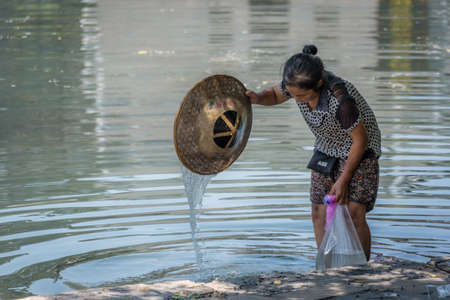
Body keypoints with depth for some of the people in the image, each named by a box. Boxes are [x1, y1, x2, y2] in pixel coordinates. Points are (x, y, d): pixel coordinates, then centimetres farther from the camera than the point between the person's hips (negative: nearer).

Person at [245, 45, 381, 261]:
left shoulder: (340, 99, -37)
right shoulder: (298, 83, -19)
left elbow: (360, 139, -25)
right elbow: (275, 95, 5)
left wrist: (343, 180, -20)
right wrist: (258, 97, -20)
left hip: (358, 152, -7)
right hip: (326, 149, 7)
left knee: (354, 214, -15)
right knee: (319, 212, 2)